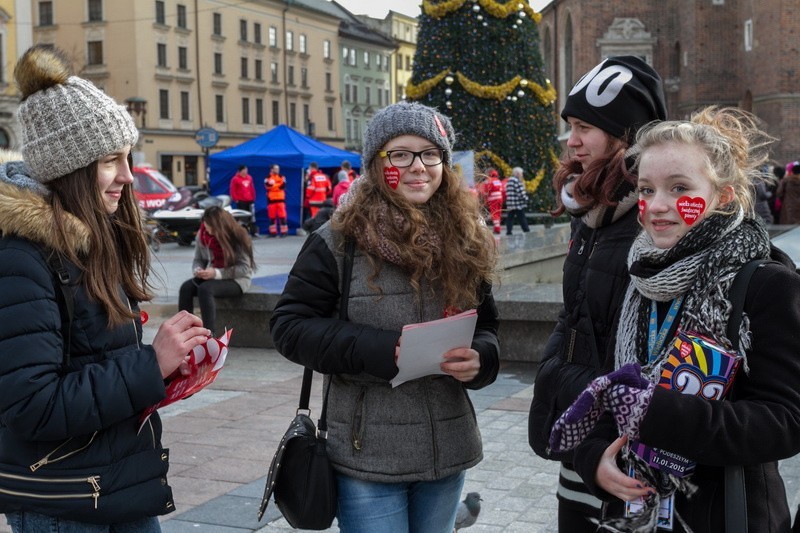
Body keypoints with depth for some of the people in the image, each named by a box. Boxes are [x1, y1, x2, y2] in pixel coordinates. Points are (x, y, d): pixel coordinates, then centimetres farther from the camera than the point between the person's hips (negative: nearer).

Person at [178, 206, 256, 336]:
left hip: (236, 279, -6)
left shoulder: (237, 237, -17)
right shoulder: (202, 234, 0)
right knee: (186, 288, -21)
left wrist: (216, 273, -27)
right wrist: (197, 270, -15)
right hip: (211, 276, 6)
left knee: (205, 289, -33)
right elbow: (198, 259, 10)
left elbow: (244, 268, -19)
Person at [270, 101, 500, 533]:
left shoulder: (463, 241, 4)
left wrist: (479, 358, -12)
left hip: (448, 452, 5)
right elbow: (289, 326, -9)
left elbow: (486, 327, 12)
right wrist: (380, 350, -22)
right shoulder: (339, 241, -8)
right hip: (369, 459, -4)